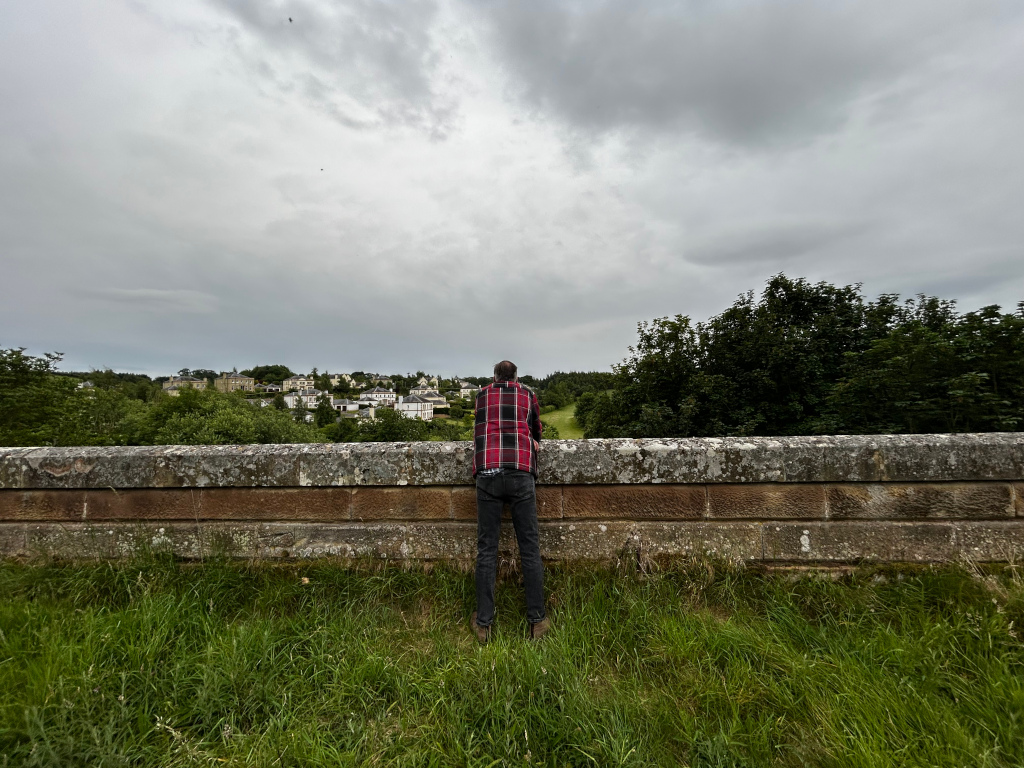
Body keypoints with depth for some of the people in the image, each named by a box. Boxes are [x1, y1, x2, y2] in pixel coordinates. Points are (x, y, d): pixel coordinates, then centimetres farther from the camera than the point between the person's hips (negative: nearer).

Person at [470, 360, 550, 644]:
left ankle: (483, 623, 12)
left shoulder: (482, 395, 19)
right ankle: (537, 620, 13)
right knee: (530, 548, 7)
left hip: (488, 473, 1)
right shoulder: (527, 395, 17)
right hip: (520, 473, 0)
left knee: (486, 549, 7)